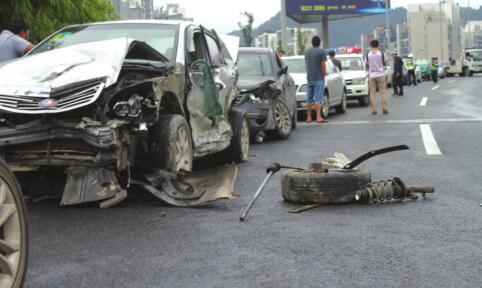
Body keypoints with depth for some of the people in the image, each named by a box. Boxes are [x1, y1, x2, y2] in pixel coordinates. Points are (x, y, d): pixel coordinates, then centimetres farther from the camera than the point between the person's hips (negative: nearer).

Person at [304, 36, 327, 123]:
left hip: (309, 78, 6)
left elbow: (306, 64, 12)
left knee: (309, 98, 10)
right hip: (318, 78, -6)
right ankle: (318, 117, -12)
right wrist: (323, 75, -1)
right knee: (318, 98, -8)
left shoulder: (307, 51, 9)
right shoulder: (322, 52, -9)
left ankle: (308, 117, 13)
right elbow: (323, 65, -12)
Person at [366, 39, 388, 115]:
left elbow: (367, 66, 2)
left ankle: (374, 110, -1)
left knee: (372, 92, 3)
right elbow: (384, 64, 4)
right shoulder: (380, 53, -4)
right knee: (383, 92, 4)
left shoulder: (368, 55, -3)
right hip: (380, 75, -1)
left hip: (372, 75, 1)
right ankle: (384, 109, -1)